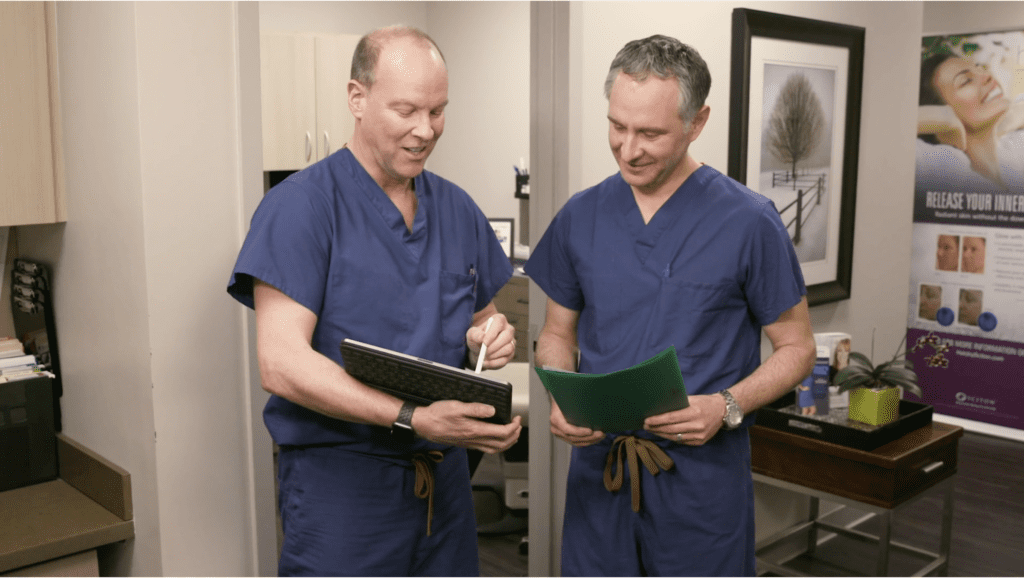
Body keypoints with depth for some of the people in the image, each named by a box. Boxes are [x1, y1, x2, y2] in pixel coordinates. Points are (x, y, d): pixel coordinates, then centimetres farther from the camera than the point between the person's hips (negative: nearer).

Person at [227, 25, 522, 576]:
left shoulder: (457, 209, 8)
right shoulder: (300, 206, -11)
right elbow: (282, 364, -19)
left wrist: (488, 337, -6)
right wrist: (413, 419, -27)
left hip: (443, 477, 6)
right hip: (341, 483, -5)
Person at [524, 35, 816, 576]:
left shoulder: (748, 221, -9)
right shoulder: (580, 217, 2)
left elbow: (796, 347, -1)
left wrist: (727, 406, -18)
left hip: (702, 474, -3)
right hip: (598, 466, 3)